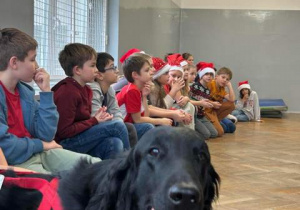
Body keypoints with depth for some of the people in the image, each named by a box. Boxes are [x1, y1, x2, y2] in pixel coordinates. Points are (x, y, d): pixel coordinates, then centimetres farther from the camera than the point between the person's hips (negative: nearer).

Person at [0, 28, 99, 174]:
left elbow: (45, 135, 8)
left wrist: (46, 91, 2)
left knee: (95, 165, -3)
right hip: (13, 163, -8)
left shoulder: (24, 91, 10)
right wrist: (39, 144, -6)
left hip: (39, 153, 8)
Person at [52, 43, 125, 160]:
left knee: (114, 143, -20)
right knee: (117, 126, -14)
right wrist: (94, 121, -13)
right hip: (63, 144, -8)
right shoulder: (67, 92, -19)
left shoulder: (86, 90, 9)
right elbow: (64, 131, -20)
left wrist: (96, 118, -4)